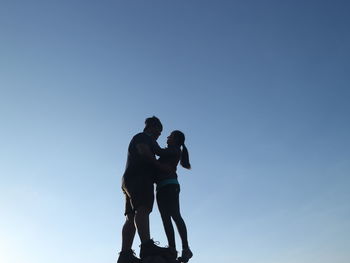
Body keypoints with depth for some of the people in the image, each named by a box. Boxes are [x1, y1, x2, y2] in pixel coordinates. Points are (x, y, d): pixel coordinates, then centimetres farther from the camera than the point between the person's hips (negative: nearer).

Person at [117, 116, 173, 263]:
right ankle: (147, 246, -45)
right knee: (143, 209, -27)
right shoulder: (142, 137, 7)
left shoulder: (139, 139, 36)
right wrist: (161, 167, -7)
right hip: (139, 179, -10)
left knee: (131, 217, -5)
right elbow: (144, 153, -12)